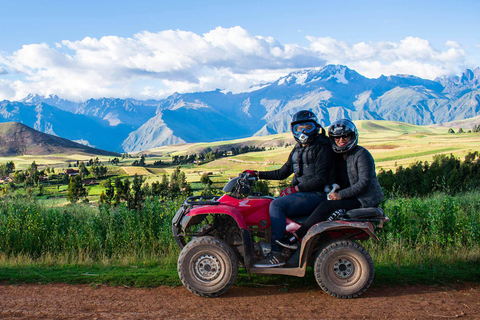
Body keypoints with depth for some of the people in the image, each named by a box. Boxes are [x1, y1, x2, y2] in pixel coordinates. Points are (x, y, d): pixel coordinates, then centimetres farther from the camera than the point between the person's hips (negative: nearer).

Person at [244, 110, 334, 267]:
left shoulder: (322, 147, -7)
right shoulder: (297, 150, 18)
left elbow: (321, 179, -16)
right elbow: (282, 173, 23)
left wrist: (295, 189, -20)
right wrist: (257, 174, 15)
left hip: (317, 195, -9)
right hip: (300, 192, 9)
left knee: (277, 204, -26)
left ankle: (276, 254, -27)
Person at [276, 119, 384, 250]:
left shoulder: (362, 154, -11)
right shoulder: (338, 156, 13)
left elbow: (364, 183, -19)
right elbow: (334, 179, 20)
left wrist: (340, 195, -20)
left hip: (365, 200, -9)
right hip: (351, 198, 9)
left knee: (326, 206, -24)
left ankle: (294, 238, -25)